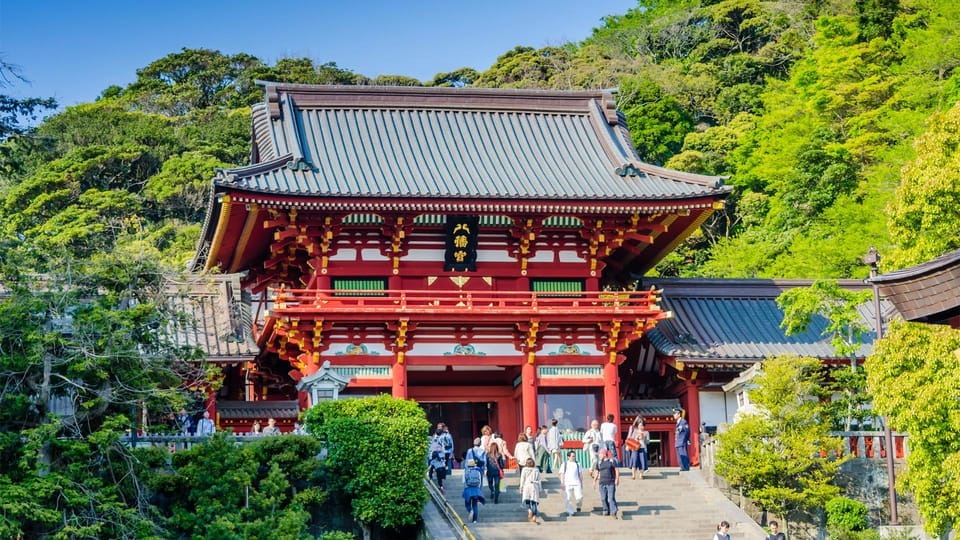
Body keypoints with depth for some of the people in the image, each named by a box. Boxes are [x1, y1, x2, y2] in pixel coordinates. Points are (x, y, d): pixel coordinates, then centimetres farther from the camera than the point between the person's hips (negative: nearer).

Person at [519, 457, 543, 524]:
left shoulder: (524, 470, -1)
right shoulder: (536, 470, 3)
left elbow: (522, 479, 0)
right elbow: (539, 480, 5)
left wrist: (521, 488, 6)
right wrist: (539, 489, 11)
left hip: (526, 486, -1)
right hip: (534, 486, 1)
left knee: (526, 501, 8)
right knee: (534, 501, 3)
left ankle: (529, 510, -23)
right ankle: (534, 516, -10)